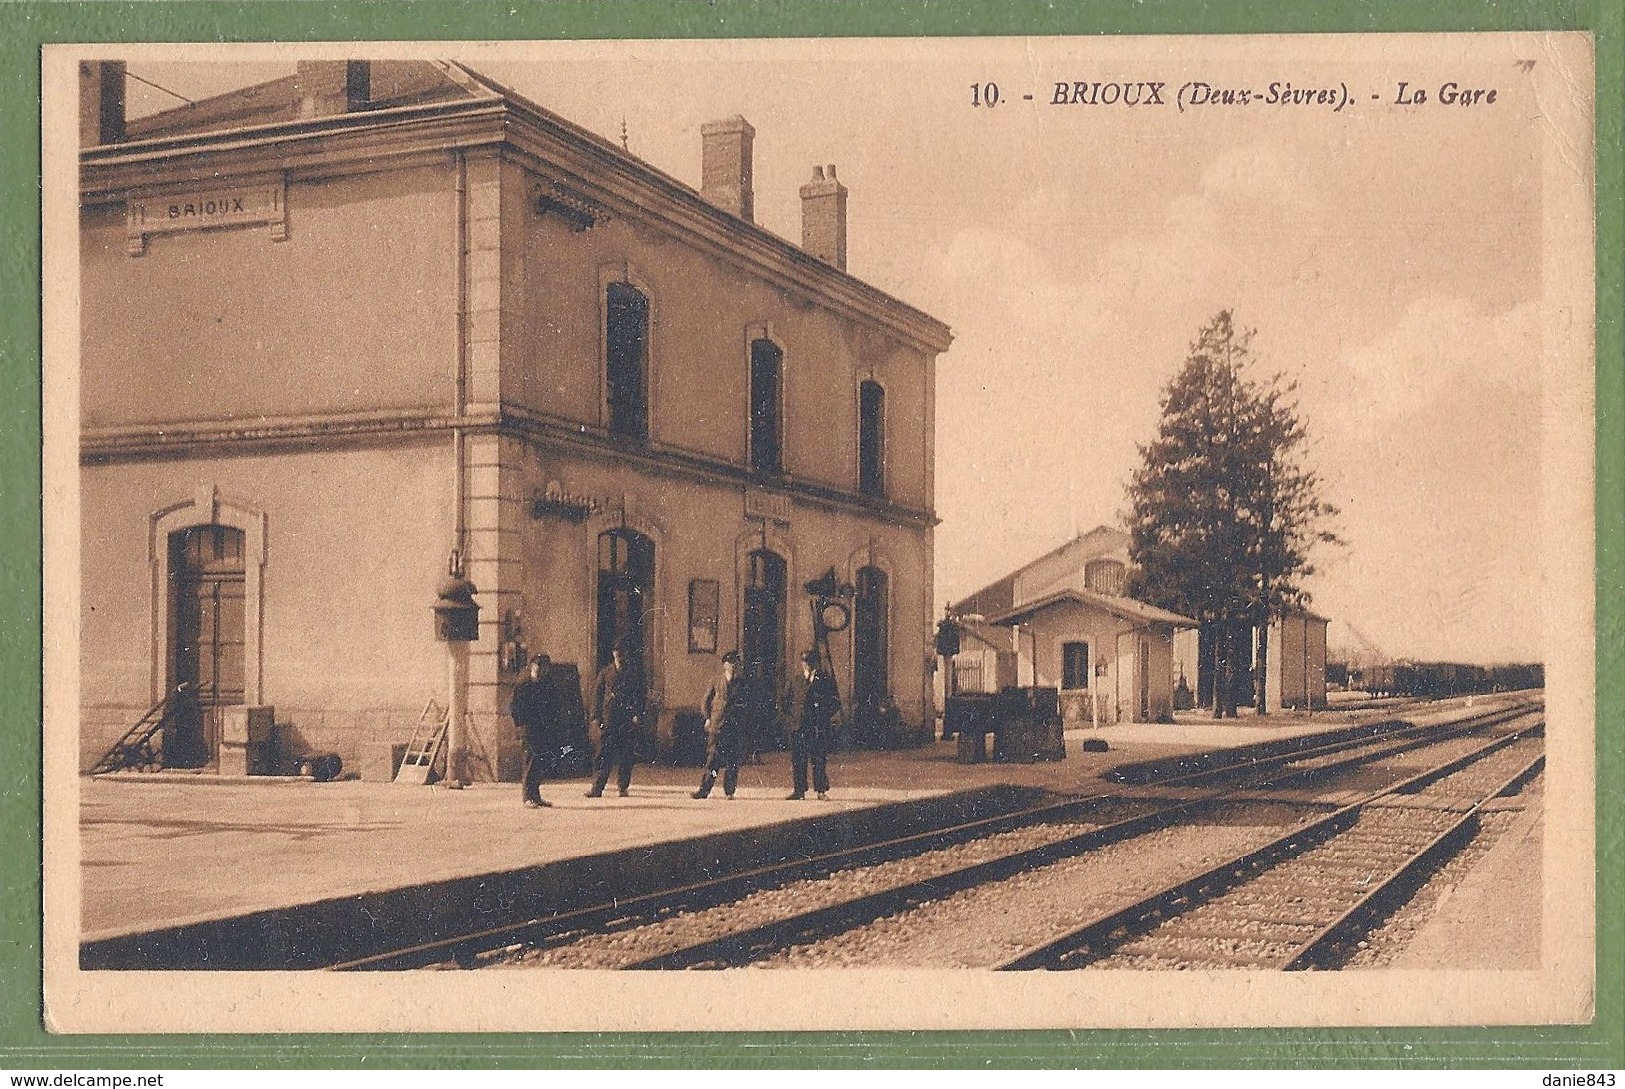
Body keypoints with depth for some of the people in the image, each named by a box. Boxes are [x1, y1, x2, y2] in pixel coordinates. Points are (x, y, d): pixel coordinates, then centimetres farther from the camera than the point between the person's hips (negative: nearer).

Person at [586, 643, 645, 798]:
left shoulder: (634, 673, 9)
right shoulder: (605, 672, 11)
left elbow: (640, 695, 7)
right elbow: (597, 693, 10)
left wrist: (638, 715, -6)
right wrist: (596, 715, 2)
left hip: (628, 719, 0)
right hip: (608, 719, 0)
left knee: (627, 756, 1)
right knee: (605, 754, -4)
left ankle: (624, 787, 11)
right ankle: (597, 788, -6)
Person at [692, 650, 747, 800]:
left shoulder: (742, 685, 8)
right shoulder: (718, 684, 8)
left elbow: (748, 704, 9)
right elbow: (707, 701, 12)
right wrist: (708, 718, 4)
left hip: (736, 727, 0)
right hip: (718, 726, 0)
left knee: (732, 761, 1)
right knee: (713, 759, -3)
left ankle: (730, 791, 7)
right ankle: (704, 789, -2)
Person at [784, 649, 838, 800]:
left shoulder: (826, 680, 5)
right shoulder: (796, 682, 16)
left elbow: (835, 703, 3)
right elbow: (789, 702, 20)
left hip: (819, 727, -4)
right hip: (799, 726, 4)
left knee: (818, 759, -5)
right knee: (797, 760, 3)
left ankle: (822, 790, 0)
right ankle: (799, 790, 10)